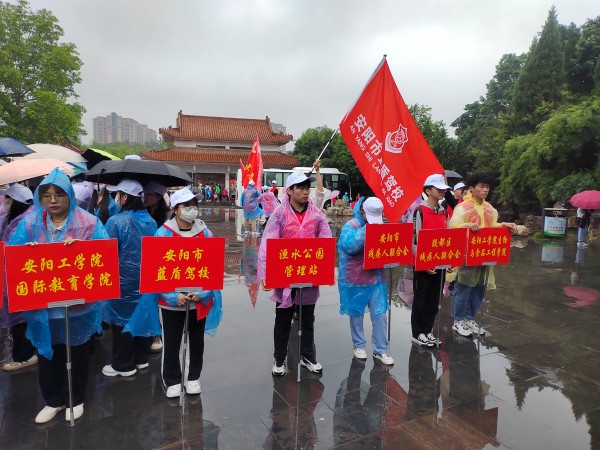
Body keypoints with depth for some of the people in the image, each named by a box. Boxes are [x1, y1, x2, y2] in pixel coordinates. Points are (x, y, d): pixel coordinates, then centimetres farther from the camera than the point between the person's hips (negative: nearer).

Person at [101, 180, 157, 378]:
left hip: (123, 280, -6)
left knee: (122, 318, 7)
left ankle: (124, 365, 20)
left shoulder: (115, 221, -16)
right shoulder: (150, 221, 0)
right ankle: (141, 358, 31)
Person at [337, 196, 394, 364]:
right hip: (356, 279, -4)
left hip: (377, 278, 4)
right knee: (357, 314, 11)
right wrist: (366, 229, -30)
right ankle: (359, 346, 29)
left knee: (380, 315, 6)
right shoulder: (351, 226, -11)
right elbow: (349, 246, -30)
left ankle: (380, 350, 19)